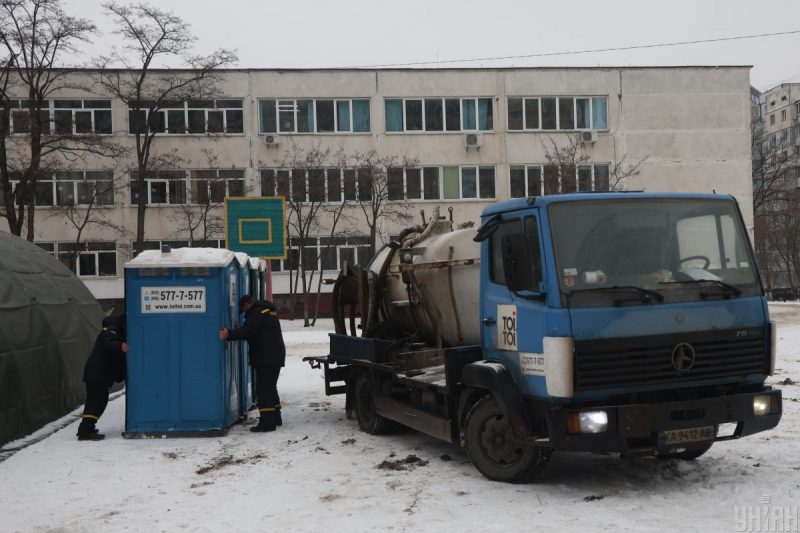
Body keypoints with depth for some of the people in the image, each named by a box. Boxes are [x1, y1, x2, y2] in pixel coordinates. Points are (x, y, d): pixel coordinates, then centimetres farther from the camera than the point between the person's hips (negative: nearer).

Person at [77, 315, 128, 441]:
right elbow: (109, 344, -32)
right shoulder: (110, 331, -9)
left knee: (95, 401, 15)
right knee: (97, 400, -16)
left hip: (99, 374, 11)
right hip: (96, 373, -11)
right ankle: (86, 431, -21)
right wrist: (120, 347, -50)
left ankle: (85, 429, 23)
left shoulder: (117, 332, 23)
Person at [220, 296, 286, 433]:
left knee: (263, 389, -10)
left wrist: (229, 335, -30)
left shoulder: (256, 313, -11)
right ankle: (275, 417, 26)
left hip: (265, 358, -10)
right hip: (276, 356, 10)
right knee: (270, 388, 19)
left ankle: (267, 422, -13)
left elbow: (247, 331, -24)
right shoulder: (267, 310, 20)